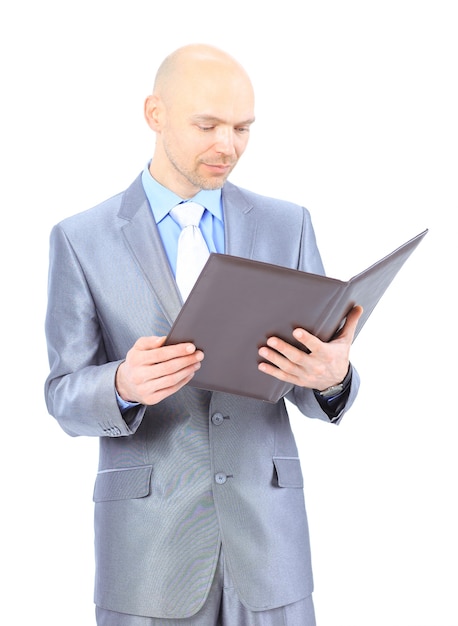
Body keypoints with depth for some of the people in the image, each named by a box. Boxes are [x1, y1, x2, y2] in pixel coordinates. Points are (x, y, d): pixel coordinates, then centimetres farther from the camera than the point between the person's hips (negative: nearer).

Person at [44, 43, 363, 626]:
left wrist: (332, 374, -23)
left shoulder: (286, 225, 3)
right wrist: (124, 385, -27)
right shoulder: (81, 240, -2)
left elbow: (317, 391, 2)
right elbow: (67, 398, -3)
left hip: (265, 530, 2)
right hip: (149, 537, -1)